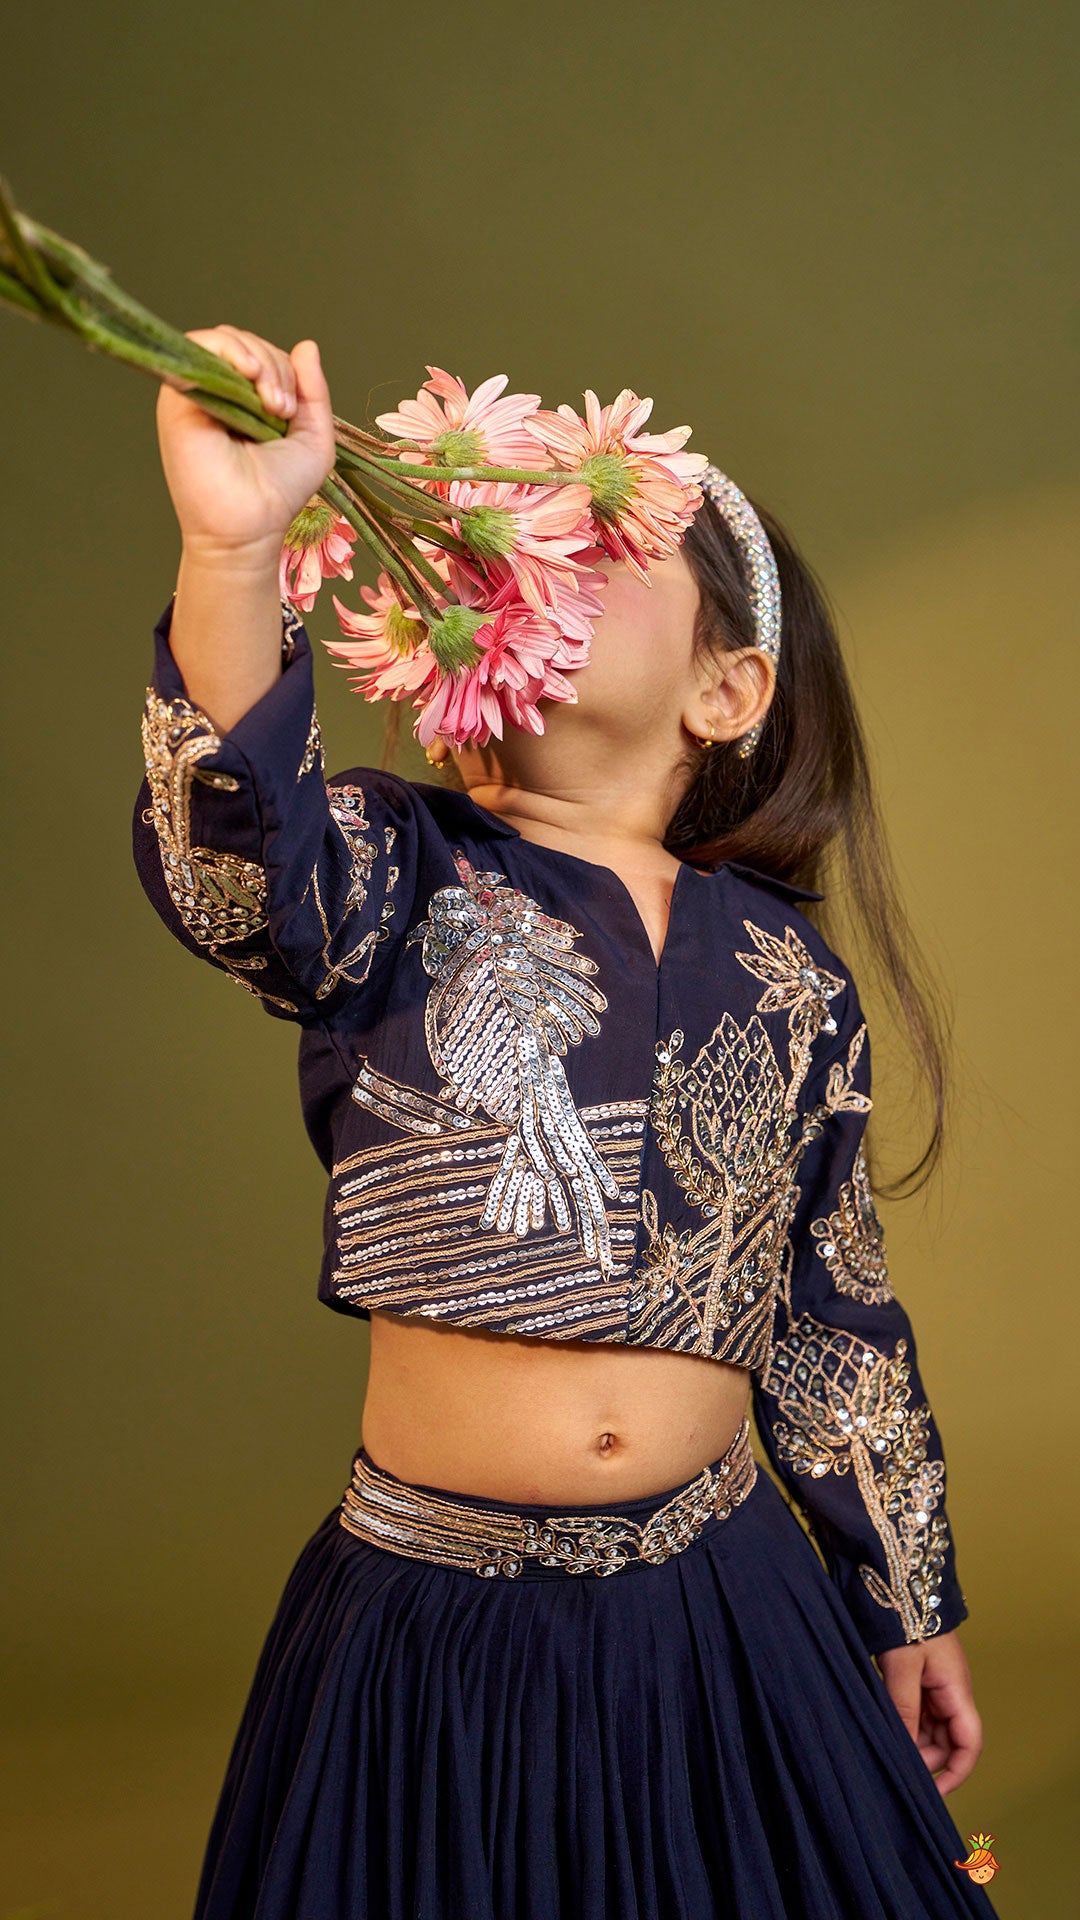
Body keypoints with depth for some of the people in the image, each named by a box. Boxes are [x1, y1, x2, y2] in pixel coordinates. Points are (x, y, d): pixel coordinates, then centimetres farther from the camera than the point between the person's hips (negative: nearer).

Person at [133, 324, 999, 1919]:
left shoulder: (784, 975, 3)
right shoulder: (402, 878, -5)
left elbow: (840, 1324, 11)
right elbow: (244, 863, -31)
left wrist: (910, 1605, 17)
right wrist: (236, 545, -47)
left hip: (727, 1614, 3)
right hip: (436, 1622, -2)